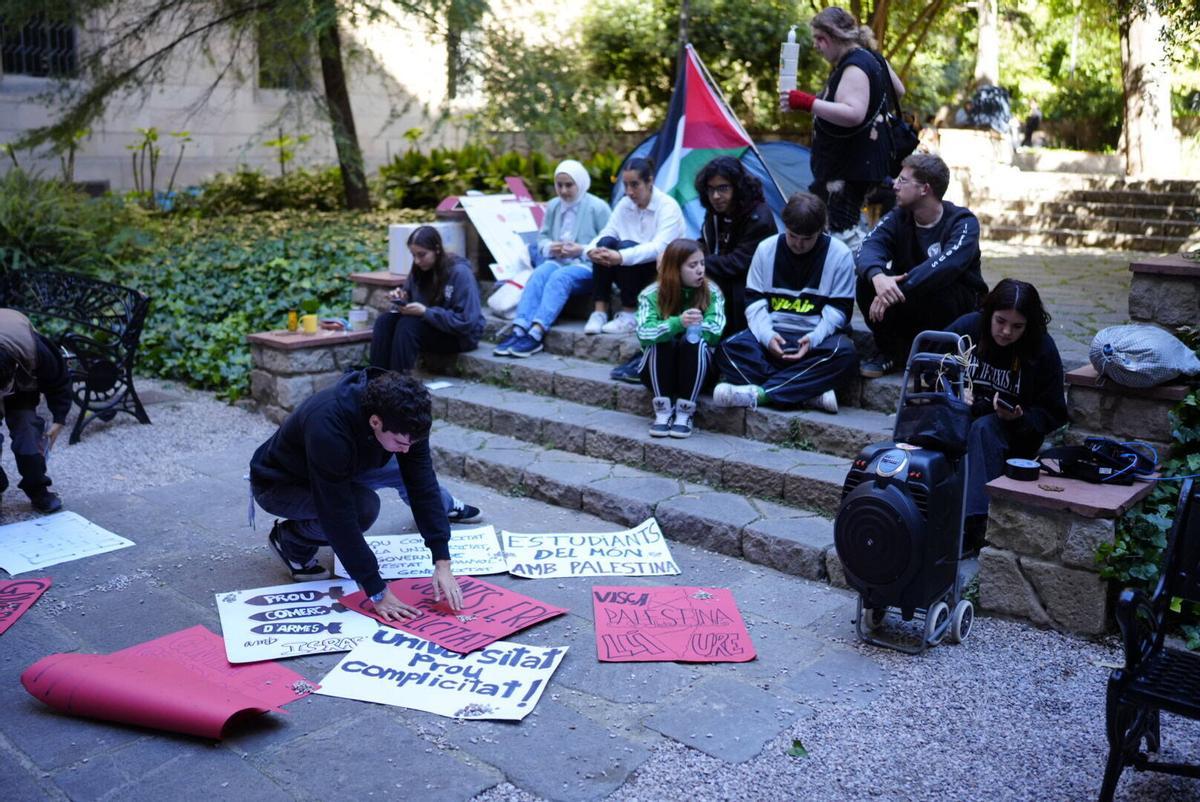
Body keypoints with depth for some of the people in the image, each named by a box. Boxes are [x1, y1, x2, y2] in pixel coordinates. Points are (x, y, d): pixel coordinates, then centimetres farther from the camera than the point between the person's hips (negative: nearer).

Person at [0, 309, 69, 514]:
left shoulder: (34, 351, -41)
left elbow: (58, 380, -19)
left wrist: (59, 419, -16)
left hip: (22, 385, -1)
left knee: (26, 430, -17)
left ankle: (38, 491, -5)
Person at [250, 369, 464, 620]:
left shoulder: (402, 418, -24)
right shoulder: (328, 430, -43)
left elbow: (423, 483, -20)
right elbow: (340, 518, -40)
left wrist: (443, 562, -25)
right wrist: (377, 592, -37)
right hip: (278, 484, -6)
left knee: (419, 467, -3)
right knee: (364, 506, -31)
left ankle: (445, 507, 31)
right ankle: (290, 539, -5)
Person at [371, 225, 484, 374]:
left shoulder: (460, 272, -18)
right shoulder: (419, 269, 2)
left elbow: (465, 321, -23)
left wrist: (425, 312, -28)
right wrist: (402, 299, -12)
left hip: (461, 336, -7)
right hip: (432, 327, 7)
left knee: (407, 325, -30)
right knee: (384, 321, -15)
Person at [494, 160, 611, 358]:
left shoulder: (597, 207, -3)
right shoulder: (553, 206, 14)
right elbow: (542, 238, 19)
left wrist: (581, 250, -17)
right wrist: (550, 248, -4)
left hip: (587, 266, -5)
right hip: (557, 262, 5)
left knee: (560, 277, -35)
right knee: (538, 274, -28)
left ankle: (536, 334, -46)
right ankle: (519, 330, -41)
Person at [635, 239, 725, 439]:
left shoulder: (712, 292, -5)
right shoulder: (651, 295, -10)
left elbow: (716, 332, -18)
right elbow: (643, 334, -27)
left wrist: (697, 325, -34)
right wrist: (677, 323, -41)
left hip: (697, 372, 1)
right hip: (658, 373, 0)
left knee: (696, 341, -29)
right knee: (661, 340, -29)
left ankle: (685, 413, -22)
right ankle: (663, 411, -22)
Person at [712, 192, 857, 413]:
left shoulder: (840, 254, -3)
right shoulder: (766, 248, 3)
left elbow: (839, 308, -4)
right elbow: (754, 300, 2)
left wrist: (813, 339, -22)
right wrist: (767, 335, -18)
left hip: (817, 336, -1)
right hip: (773, 334, 2)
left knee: (844, 352, -35)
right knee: (728, 349, -26)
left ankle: (759, 392, -37)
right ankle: (811, 393, -34)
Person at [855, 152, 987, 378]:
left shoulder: (963, 222, -15)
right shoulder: (898, 218, -3)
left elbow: (947, 264, -34)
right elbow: (869, 246, -22)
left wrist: (900, 287, -45)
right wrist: (877, 277, -45)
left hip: (959, 305, -4)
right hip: (907, 304, 4)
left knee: (933, 290, -37)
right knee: (868, 277, -22)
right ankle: (889, 352, -7)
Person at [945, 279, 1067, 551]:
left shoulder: (1042, 348, -8)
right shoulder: (967, 327, -5)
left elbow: (1052, 414, -2)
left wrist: (1018, 418, -22)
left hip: (1015, 435, -2)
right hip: (963, 418, 2)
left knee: (983, 428, -36)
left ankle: (976, 524, -44)